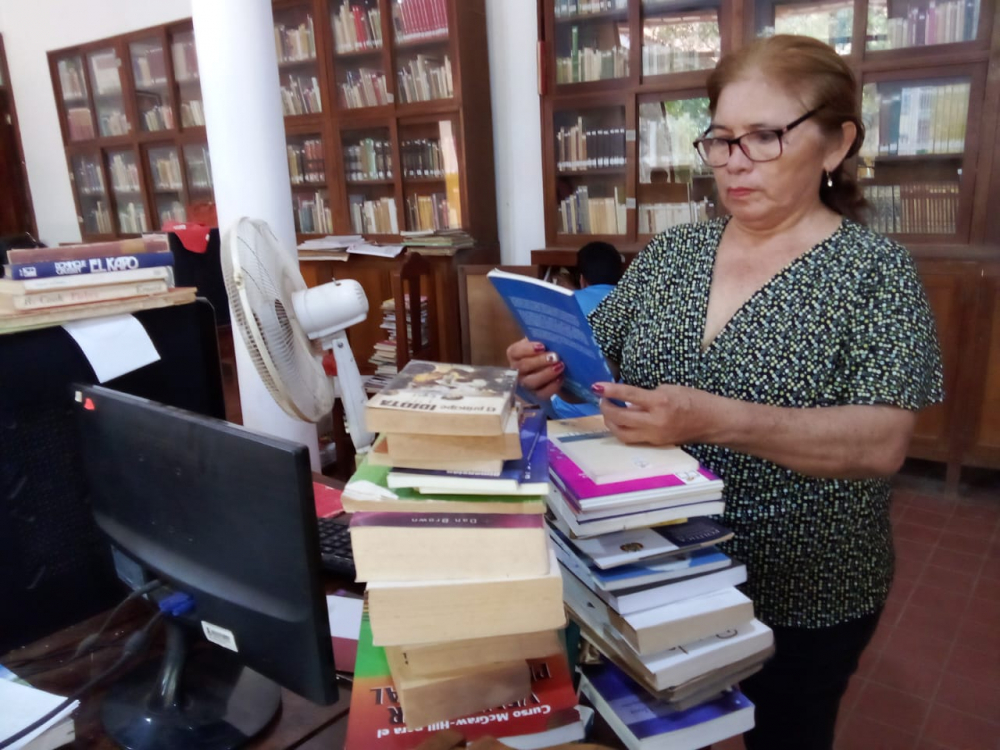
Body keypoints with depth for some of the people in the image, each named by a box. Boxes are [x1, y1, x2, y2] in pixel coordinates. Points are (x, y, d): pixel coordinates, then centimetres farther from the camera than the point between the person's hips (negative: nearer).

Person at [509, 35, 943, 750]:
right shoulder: (671, 251, 0)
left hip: (802, 593, -3)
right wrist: (556, 369, -17)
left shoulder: (874, 267, -12)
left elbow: (883, 443, -22)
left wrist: (713, 419, -36)